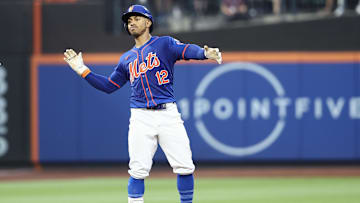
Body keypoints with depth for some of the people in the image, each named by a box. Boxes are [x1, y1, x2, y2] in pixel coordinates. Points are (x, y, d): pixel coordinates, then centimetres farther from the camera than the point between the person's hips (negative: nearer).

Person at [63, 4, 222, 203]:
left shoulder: (164, 44, 7)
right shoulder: (126, 59, 21)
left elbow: (187, 50, -12)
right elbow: (109, 85, 25)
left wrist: (205, 53, -34)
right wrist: (83, 70, 18)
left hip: (168, 113, -3)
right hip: (141, 118, 3)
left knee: (184, 167, -8)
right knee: (138, 171, -3)